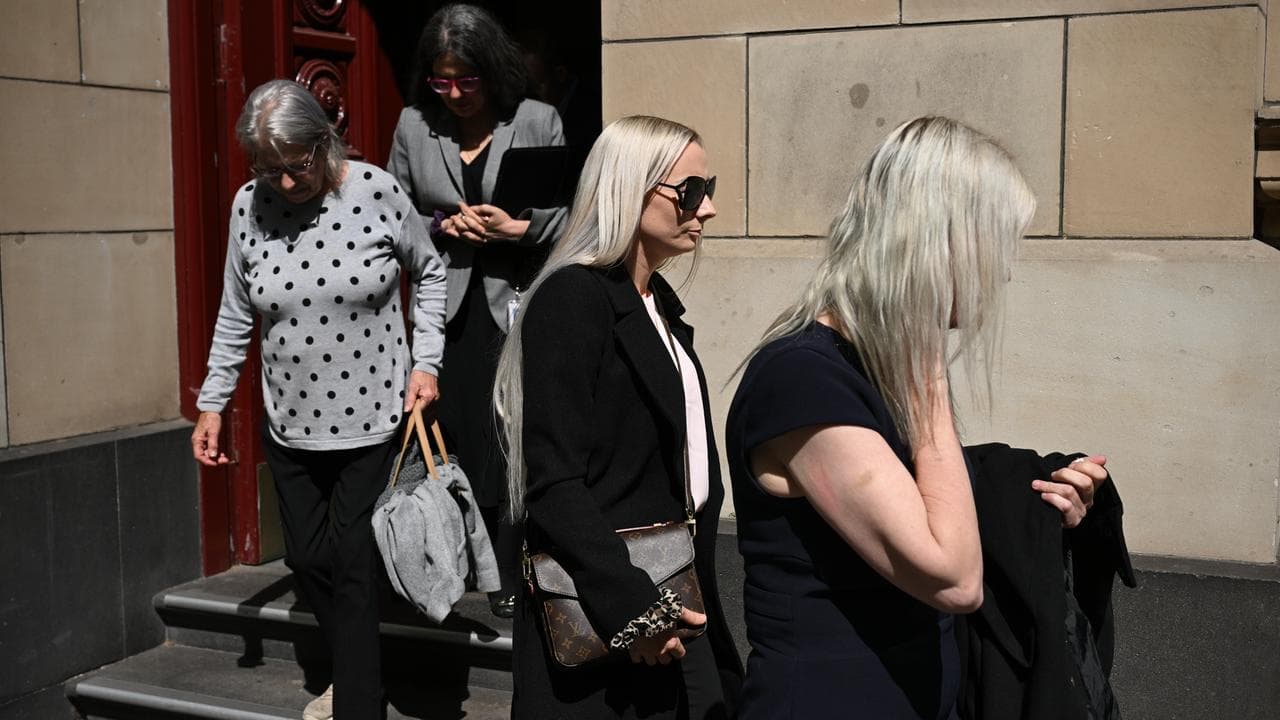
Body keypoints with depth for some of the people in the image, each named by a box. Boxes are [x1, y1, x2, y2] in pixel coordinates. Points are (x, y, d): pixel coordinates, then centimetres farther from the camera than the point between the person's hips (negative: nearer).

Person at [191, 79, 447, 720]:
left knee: (353, 567, -1)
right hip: (290, 426, 4)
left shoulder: (377, 192, -12)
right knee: (306, 559, 14)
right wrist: (211, 403, 5)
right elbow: (235, 314, 7)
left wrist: (425, 361, -5)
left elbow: (429, 272, 4)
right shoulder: (249, 205, -3)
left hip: (373, 422, -4)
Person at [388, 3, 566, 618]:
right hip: (446, 310, 2)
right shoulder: (414, 126, 7)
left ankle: (510, 579, 10)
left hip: (515, 306, -2)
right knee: (449, 444, 5)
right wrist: (441, 226, -6)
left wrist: (519, 228, -15)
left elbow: (568, 217, 1)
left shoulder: (537, 121, 0)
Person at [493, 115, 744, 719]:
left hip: (668, 601, 8)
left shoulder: (660, 305, 12)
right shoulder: (573, 297, -15)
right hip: (598, 624, -8)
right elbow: (554, 482, -21)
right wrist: (633, 609, -24)